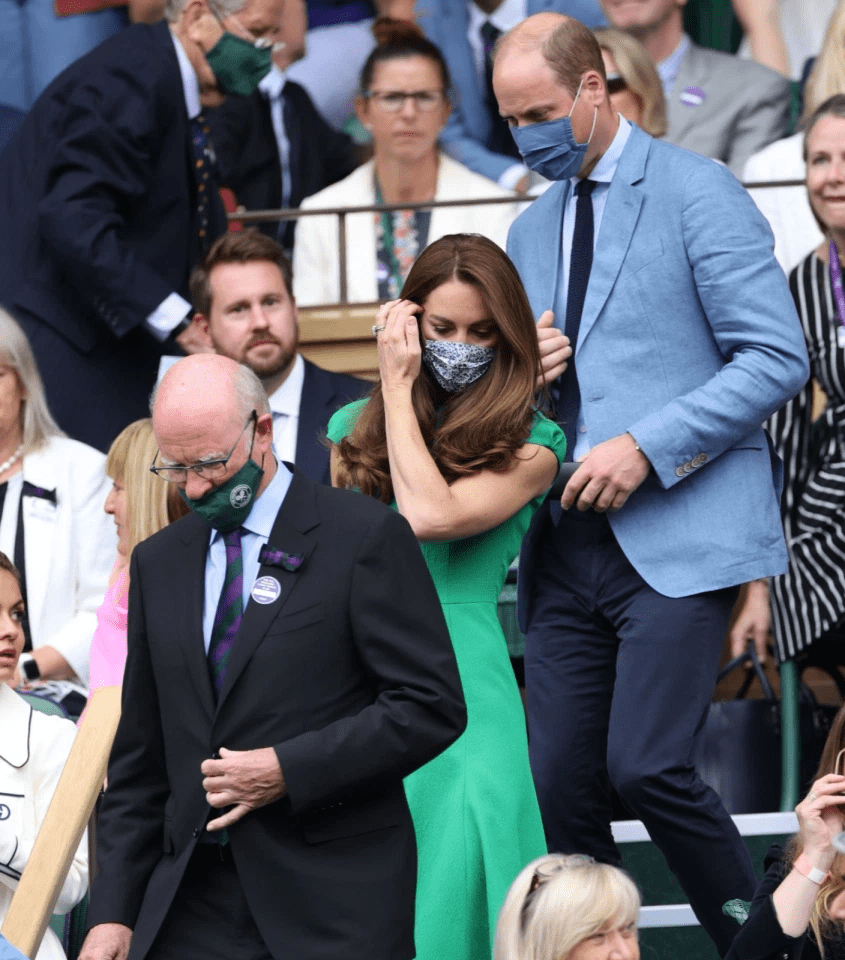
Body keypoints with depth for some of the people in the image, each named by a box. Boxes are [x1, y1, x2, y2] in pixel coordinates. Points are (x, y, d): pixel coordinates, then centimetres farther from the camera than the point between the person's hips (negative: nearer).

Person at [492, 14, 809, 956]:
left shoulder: (696, 191, -3)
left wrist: (647, 446, -16)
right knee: (558, 787, -1)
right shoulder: (531, 232, 19)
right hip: (567, 548, 7)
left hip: (680, 534, -7)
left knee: (645, 764, -18)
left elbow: (776, 358, -9)